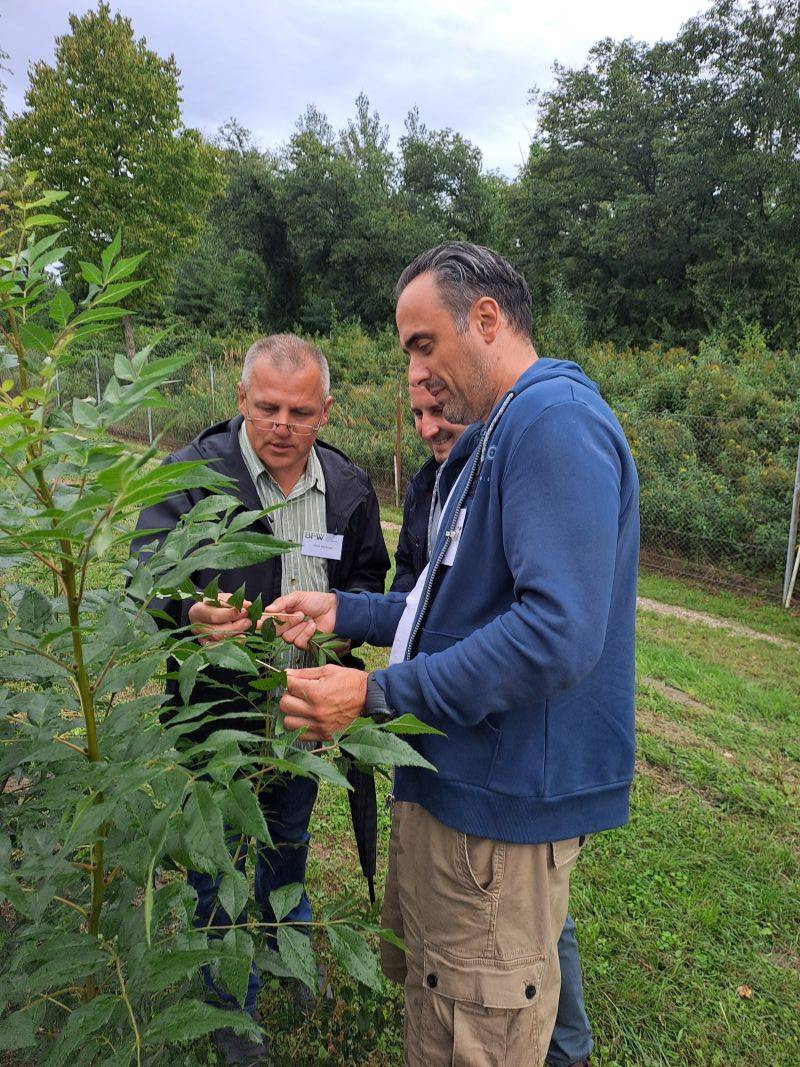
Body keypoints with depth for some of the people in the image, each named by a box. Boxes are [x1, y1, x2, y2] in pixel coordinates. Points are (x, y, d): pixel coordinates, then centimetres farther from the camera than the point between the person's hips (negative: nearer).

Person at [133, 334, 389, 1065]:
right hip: (218, 709, -3)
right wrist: (192, 614, -43)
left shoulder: (349, 486, -2)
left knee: (290, 839, 27)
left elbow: (369, 579, 7)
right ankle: (231, 1008, 40)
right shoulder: (192, 472, -14)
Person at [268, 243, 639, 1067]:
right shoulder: (493, 439, 15)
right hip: (448, 781, 10)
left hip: (503, 801, -10)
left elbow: (558, 633, -29)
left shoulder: (556, 419, -19)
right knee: (424, 995, 25)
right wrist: (340, 612, 8)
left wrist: (376, 695, -24)